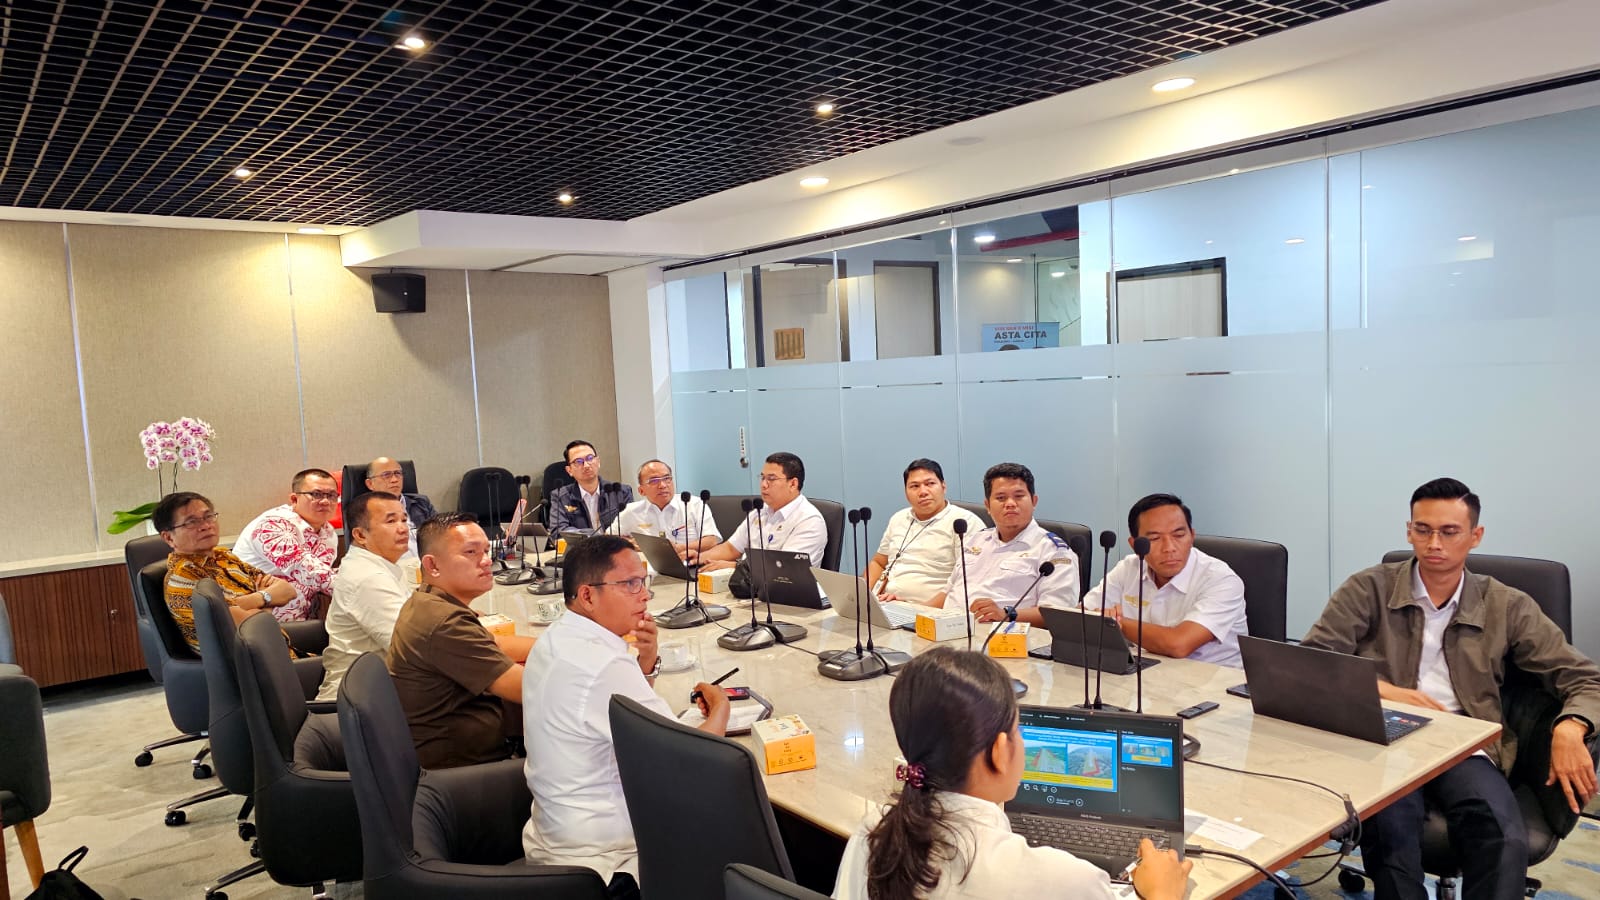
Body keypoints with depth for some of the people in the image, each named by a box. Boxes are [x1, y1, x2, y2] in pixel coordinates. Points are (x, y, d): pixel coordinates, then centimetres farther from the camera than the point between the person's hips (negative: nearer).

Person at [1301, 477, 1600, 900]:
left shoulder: (1507, 607, 12)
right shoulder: (1368, 590, 6)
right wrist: (1383, 690, -17)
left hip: (1465, 749, 2)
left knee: (1504, 840, -30)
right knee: (1390, 823, -34)